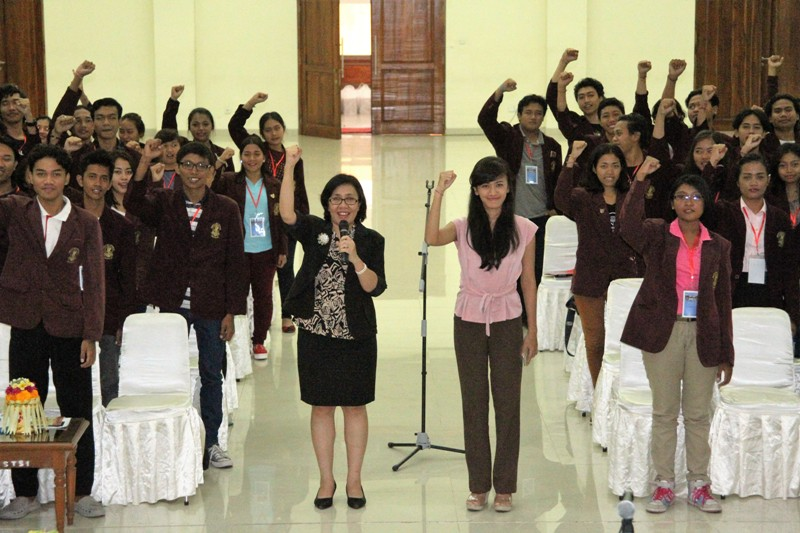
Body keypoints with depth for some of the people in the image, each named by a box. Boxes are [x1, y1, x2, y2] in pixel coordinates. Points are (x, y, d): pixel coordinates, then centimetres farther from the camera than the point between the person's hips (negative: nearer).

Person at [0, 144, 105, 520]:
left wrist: (91, 335, -6)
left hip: (69, 326, -1)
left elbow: (94, 282, -2)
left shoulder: (86, 223, -1)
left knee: (77, 410, 6)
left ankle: (81, 492, 17)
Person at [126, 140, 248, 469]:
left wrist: (231, 312, -4)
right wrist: (145, 162, -34)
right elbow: (134, 205, -22)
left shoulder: (226, 210, 0)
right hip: (172, 304, 0)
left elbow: (235, 263, 0)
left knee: (212, 375, 9)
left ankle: (211, 443, 21)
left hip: (211, 307, 0)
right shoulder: (163, 202, 1)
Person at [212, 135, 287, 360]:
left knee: (263, 296, 9)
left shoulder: (274, 186, 5)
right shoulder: (229, 182, -2)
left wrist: (282, 250, 6)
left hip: (266, 251, 2)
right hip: (238, 250, -2)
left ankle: (259, 340, 21)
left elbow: (280, 220, 7)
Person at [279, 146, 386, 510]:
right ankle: (326, 480, 19)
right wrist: (289, 167, -27)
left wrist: (355, 258, -24)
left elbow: (375, 287, -10)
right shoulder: (314, 231, 1)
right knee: (321, 407, 8)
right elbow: (287, 214, -20)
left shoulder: (371, 240, 0)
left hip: (356, 336, -1)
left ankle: (354, 480, 19)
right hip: (316, 334, 1)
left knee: (354, 407, 7)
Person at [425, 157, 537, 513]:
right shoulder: (463, 228, -4)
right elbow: (432, 239, -25)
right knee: (473, 403, 7)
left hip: (507, 322, 0)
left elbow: (528, 282, 2)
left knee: (507, 403, 3)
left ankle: (504, 487, 13)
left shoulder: (524, 230, -2)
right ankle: (478, 485, 16)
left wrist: (532, 331, 2)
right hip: (469, 321, 1)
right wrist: (439, 193, -28)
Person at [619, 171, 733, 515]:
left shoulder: (719, 246, 7)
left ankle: (699, 484, 16)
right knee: (664, 412, 5)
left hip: (703, 336, 2)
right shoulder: (657, 235, 1)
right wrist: (640, 180, -25)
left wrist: (726, 354, 6)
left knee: (698, 414, 7)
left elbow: (723, 300, 8)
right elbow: (628, 226, -23)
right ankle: (664, 484, 13)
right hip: (663, 332, -1)